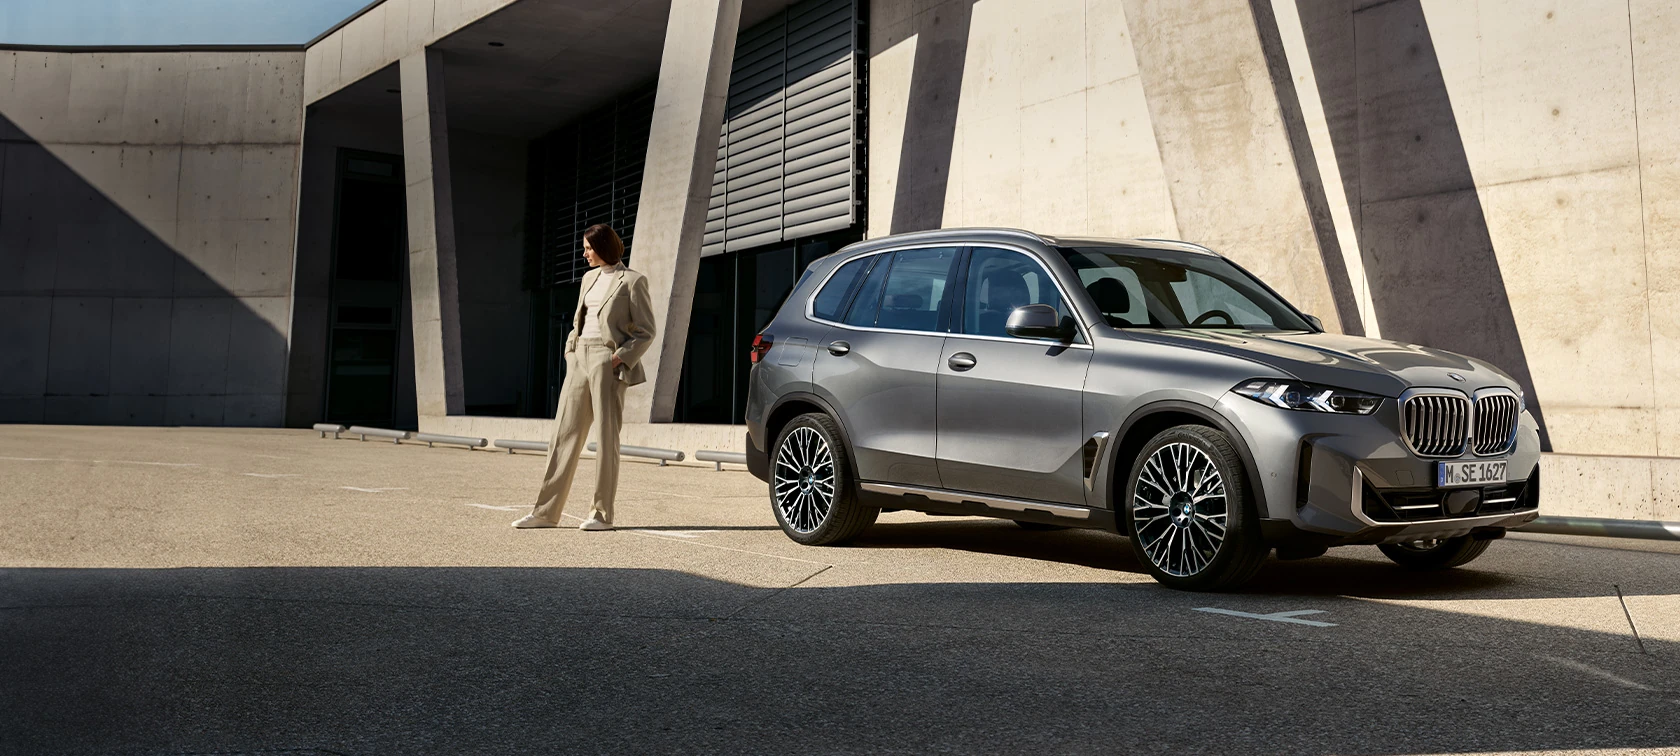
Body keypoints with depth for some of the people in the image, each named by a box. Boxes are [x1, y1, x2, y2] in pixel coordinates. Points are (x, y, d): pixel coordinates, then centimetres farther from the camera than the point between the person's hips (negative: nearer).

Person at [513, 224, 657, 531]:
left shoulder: (632, 281, -5)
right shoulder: (590, 278, 17)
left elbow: (646, 332, -5)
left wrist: (620, 358, -15)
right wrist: (570, 350, 10)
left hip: (608, 361, -7)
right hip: (580, 357, 7)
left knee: (606, 437, -3)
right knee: (564, 434, 5)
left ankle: (602, 514, 3)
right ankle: (546, 511, 8)